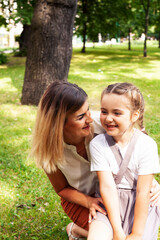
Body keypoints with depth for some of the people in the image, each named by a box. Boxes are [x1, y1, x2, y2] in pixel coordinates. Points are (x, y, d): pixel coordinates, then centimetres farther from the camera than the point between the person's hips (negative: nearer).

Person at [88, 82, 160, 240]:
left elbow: (143, 192, -12)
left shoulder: (147, 145, -11)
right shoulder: (97, 144, -8)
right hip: (110, 205, 0)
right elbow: (107, 187, -14)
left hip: (140, 207, 1)